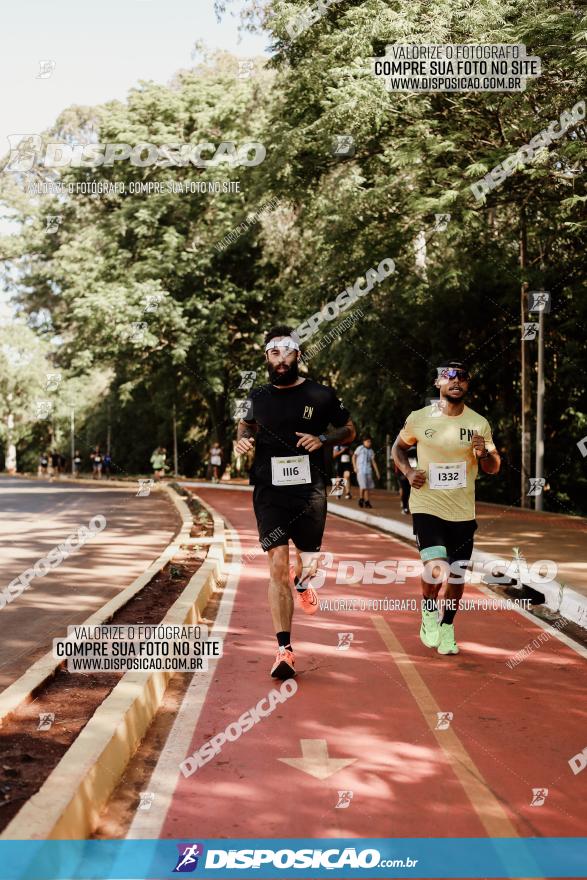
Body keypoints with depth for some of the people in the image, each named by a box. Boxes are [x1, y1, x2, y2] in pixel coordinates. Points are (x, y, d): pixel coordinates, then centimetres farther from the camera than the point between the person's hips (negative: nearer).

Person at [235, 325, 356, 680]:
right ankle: (284, 650, -9)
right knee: (278, 566, -11)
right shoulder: (258, 397, 8)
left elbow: (350, 430, 12)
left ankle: (302, 579, 48)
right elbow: (246, 424, 27)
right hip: (270, 490, 0)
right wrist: (243, 438, 4)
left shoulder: (321, 395, 2)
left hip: (310, 489, 0)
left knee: (309, 563, 7)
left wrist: (324, 439, -8)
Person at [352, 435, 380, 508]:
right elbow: (354, 457, 2)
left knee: (368, 486, 3)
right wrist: (355, 467, -7)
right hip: (360, 470, -5)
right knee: (363, 486, -13)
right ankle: (361, 499, 6)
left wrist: (377, 471, 12)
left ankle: (366, 501, 9)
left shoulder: (371, 451, 12)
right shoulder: (360, 448, -1)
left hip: (368, 470, 5)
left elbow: (373, 461, 16)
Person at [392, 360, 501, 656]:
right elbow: (398, 447, 12)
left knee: (457, 576, 10)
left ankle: (447, 627, 33)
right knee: (435, 568, -19)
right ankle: (429, 612, 11)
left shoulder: (479, 424, 0)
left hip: (463, 512, 3)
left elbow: (494, 468, 7)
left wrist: (484, 453, -16)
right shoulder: (419, 418, -4)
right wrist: (408, 472, -6)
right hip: (427, 506, -3)